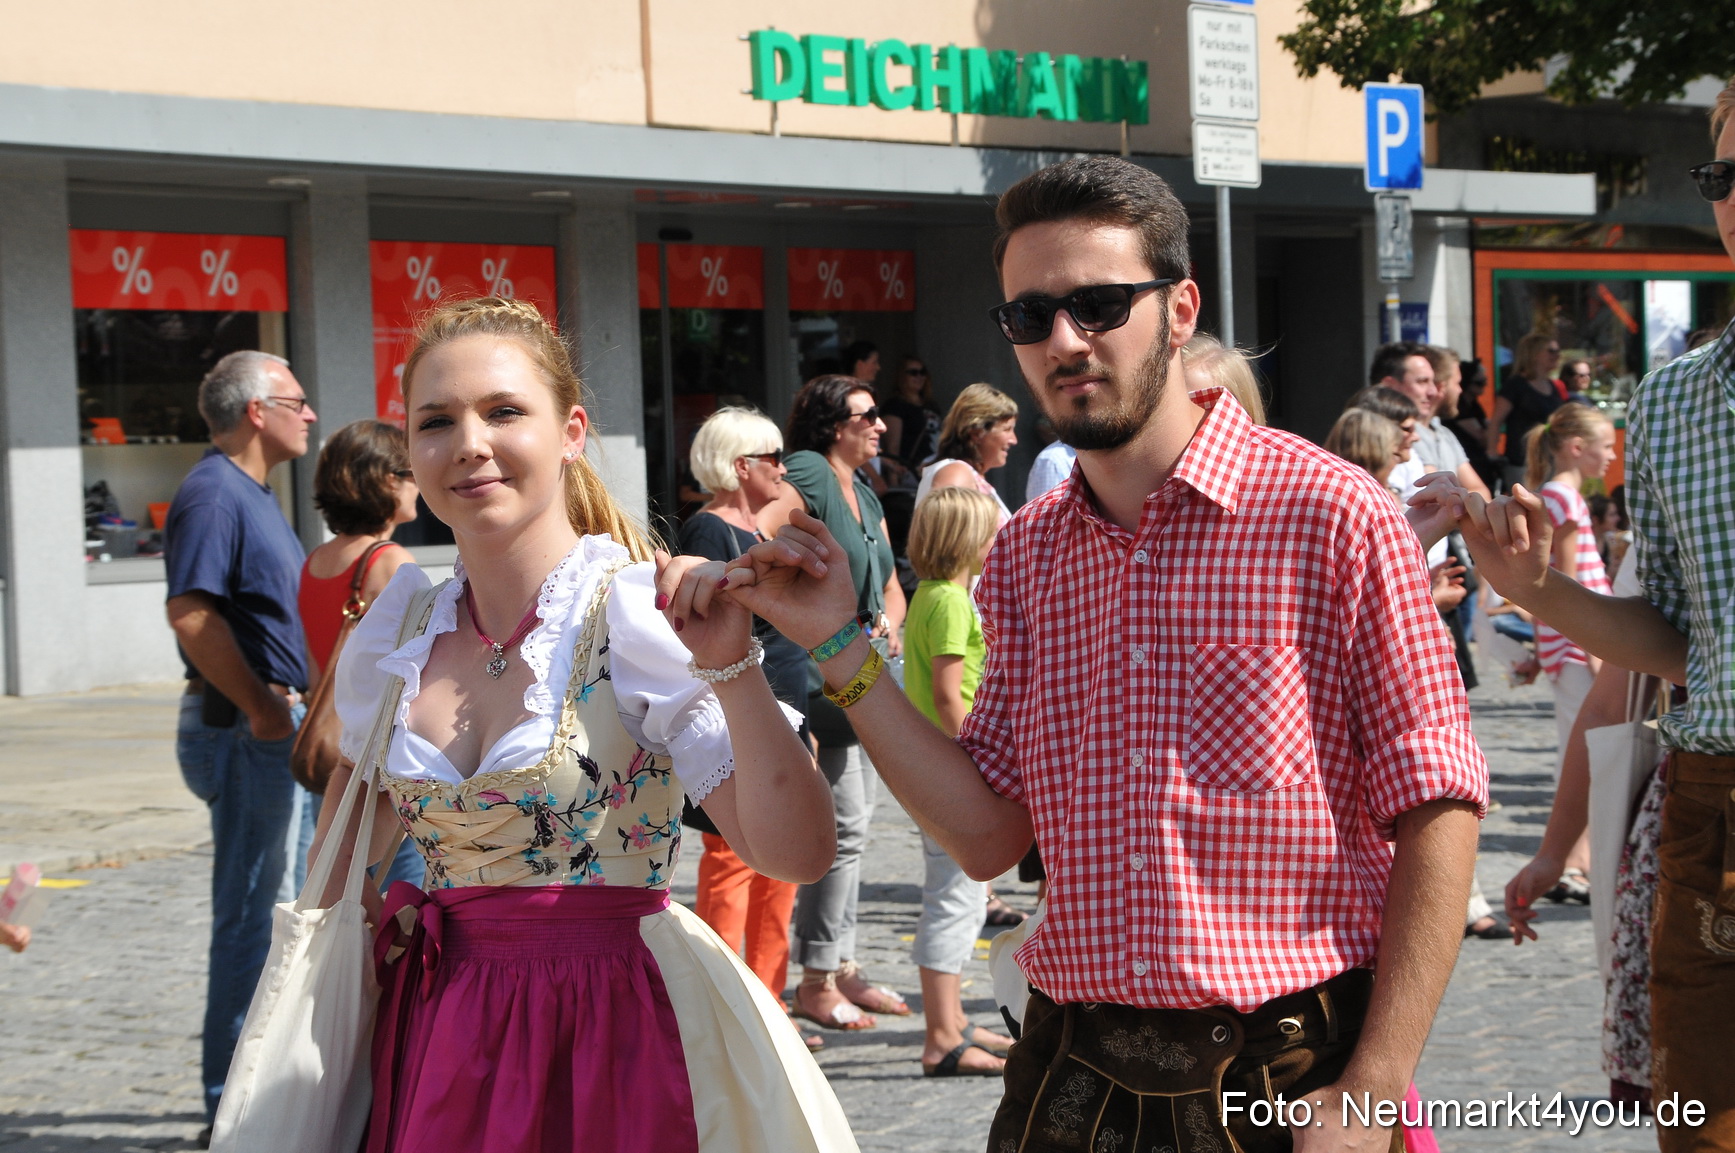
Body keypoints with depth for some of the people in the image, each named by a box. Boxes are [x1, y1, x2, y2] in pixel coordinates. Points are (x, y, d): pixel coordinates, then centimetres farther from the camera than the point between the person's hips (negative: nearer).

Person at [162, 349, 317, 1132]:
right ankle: (235, 1103, 2)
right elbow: (191, 612, -26)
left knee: (272, 911, 16)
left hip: (270, 725, 10)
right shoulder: (213, 493, -15)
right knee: (250, 915, -5)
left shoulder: (251, 494, 17)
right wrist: (259, 706, -22)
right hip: (241, 732, -10)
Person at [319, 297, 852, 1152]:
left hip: (612, 1035, -4)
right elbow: (348, 850, 20)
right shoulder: (398, 638, 3)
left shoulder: (642, 614, -12)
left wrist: (733, 666, -28)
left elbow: (796, 853, -19)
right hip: (439, 1040, 4)